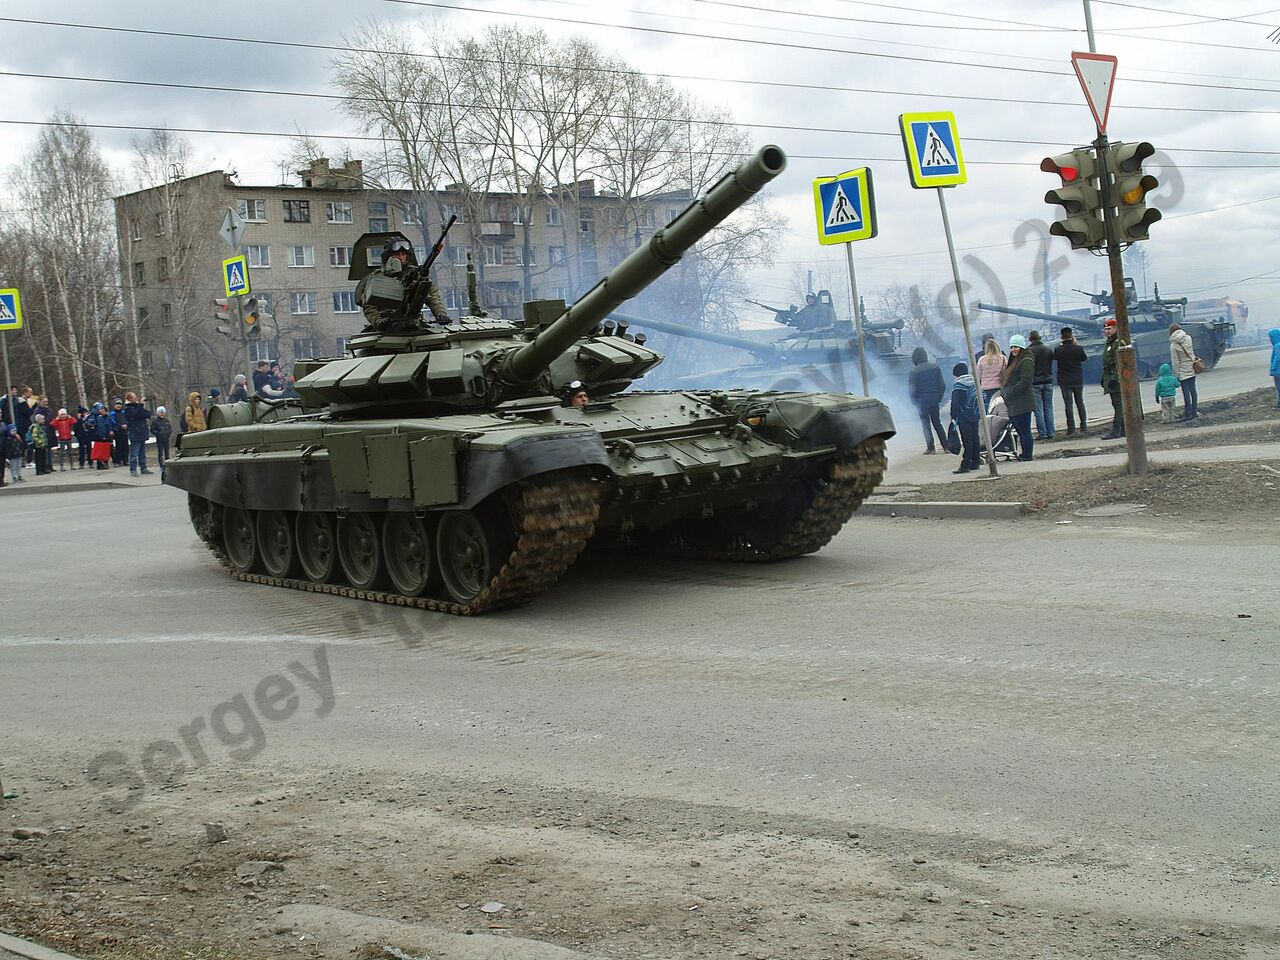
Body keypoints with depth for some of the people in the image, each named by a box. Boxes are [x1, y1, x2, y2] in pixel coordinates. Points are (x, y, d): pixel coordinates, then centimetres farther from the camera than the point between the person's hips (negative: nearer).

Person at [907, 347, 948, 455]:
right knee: (937, 423, 15)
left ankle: (931, 448, 3)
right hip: (935, 399, 4)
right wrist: (939, 397, 13)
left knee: (926, 424, 5)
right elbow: (943, 384, 2)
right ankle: (946, 446, 12)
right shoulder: (935, 367, 0)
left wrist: (915, 401, 4)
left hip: (922, 401, -4)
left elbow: (911, 390, -12)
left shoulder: (914, 372, -13)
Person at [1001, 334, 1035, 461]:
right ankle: (1025, 454, 19)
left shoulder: (1027, 361, -10)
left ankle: (1027, 455, -1)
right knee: (1020, 430, 13)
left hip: (1022, 403, -10)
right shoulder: (1014, 360, 21)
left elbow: (1025, 381, -19)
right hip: (1013, 403, 10)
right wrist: (1004, 392, 12)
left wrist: (1010, 393, -18)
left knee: (1024, 430, -6)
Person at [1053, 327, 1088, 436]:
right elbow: (1085, 358, 9)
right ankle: (1083, 427, 11)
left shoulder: (1059, 350, -14)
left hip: (1065, 382, -2)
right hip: (1078, 381, 2)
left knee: (1068, 405, 2)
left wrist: (1061, 345, 10)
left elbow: (1055, 357, 6)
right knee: (1080, 403, 12)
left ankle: (1071, 429, 1)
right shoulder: (1078, 348, -9)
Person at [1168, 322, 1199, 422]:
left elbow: (1175, 362, -12)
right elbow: (1192, 352, 8)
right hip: (1192, 369, 5)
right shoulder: (1188, 338, -5)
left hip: (1183, 372, -5)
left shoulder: (1173, 345, -16)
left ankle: (1188, 414, 5)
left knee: (1186, 393, 1)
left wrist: (1175, 375, -6)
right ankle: (1194, 412, 19)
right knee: (1193, 390, 13)